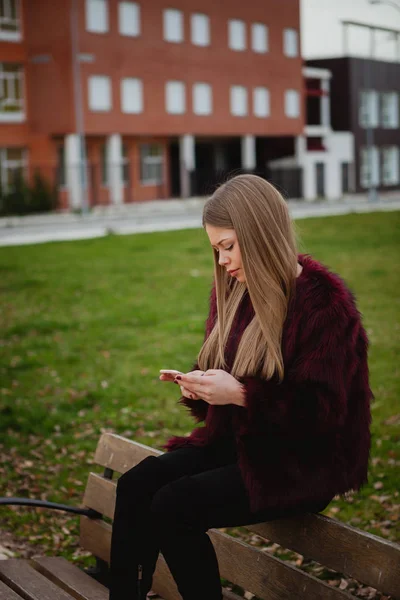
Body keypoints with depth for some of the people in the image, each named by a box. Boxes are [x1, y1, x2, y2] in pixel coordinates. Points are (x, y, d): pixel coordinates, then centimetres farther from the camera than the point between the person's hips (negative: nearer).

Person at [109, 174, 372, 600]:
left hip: (302, 464, -8)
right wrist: (199, 386, -4)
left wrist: (239, 394, -25)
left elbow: (322, 411, -20)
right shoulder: (235, 291, 7)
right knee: (135, 485, -14)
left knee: (173, 505, -25)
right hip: (235, 442, 8)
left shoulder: (323, 303, -17)